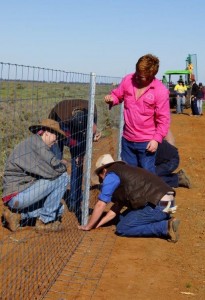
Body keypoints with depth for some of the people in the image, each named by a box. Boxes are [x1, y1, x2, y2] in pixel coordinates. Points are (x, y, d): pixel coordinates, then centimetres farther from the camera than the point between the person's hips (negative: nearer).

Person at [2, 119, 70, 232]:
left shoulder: (28, 143, 20)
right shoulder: (36, 141, -13)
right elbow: (55, 169, -20)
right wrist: (63, 165, 2)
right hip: (18, 196, -10)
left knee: (58, 208, 17)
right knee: (63, 177, -10)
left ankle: (17, 214, 11)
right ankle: (45, 221, -3)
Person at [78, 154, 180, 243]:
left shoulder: (111, 175, -1)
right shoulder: (125, 170, 27)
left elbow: (100, 205, 1)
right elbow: (117, 206, 27)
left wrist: (88, 226, 13)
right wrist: (98, 224, 27)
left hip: (157, 206, -10)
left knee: (122, 229, -4)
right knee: (124, 217, 21)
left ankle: (165, 227, -12)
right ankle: (166, 220, 9)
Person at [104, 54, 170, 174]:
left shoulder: (161, 90, -15)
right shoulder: (128, 80, -4)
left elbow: (164, 119, -12)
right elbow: (118, 95, 13)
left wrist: (157, 139, -17)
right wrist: (112, 99, -9)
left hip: (146, 142, -4)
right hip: (127, 139, 5)